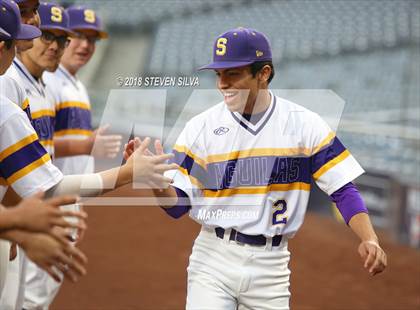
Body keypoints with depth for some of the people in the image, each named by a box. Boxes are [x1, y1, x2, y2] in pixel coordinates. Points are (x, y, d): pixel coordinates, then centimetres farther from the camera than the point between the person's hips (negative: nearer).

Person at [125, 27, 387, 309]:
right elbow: (177, 205, -2)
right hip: (214, 259, 0)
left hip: (271, 265, 1)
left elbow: (343, 189, -5)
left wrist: (369, 239, -20)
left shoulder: (305, 125, -3)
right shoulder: (201, 127, -2)